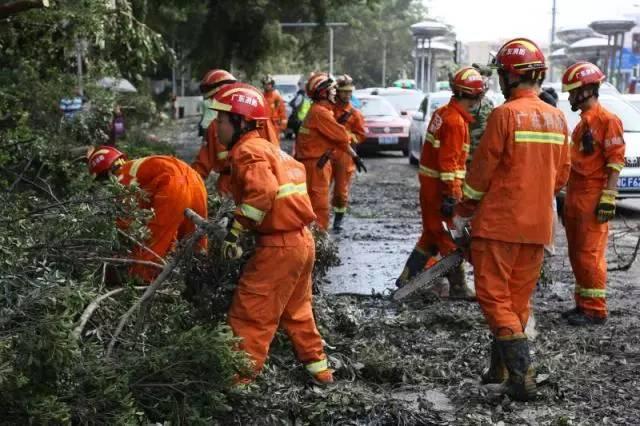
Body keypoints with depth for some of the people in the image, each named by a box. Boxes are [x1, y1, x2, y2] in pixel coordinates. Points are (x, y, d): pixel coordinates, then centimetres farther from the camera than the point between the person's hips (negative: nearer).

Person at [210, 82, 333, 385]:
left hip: (278, 246, -10)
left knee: (250, 315, -2)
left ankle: (239, 379, 2)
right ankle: (318, 368, 34)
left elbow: (262, 192, -29)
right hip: (302, 240, 10)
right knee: (296, 311, 24)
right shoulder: (266, 147, 16)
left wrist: (236, 229, -22)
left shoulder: (247, 151, -13)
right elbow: (296, 171, 21)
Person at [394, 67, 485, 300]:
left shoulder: (443, 113, 11)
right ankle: (458, 288, 7)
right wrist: (451, 195, -22)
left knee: (432, 234, 17)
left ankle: (406, 279, 21)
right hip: (441, 186, -9)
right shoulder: (455, 121, -19)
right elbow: (449, 161, -23)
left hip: (429, 182, 9)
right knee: (451, 238, -1)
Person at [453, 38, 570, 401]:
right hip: (538, 225, 6)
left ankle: (522, 374, -9)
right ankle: (501, 369, 23)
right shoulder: (558, 118, 6)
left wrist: (464, 212, 2)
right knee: (519, 298, 14)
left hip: (499, 221, -6)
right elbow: (561, 176, 11)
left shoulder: (505, 115, -14)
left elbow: (482, 170, -10)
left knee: (495, 297, 0)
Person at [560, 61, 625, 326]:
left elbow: (615, 162, -14)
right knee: (576, 255, 12)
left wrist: (608, 198, -20)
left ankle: (595, 310, -2)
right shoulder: (583, 122, 18)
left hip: (593, 199, -9)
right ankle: (583, 304, 21)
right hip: (574, 198, 9)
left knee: (590, 255, -8)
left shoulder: (607, 120, -10)